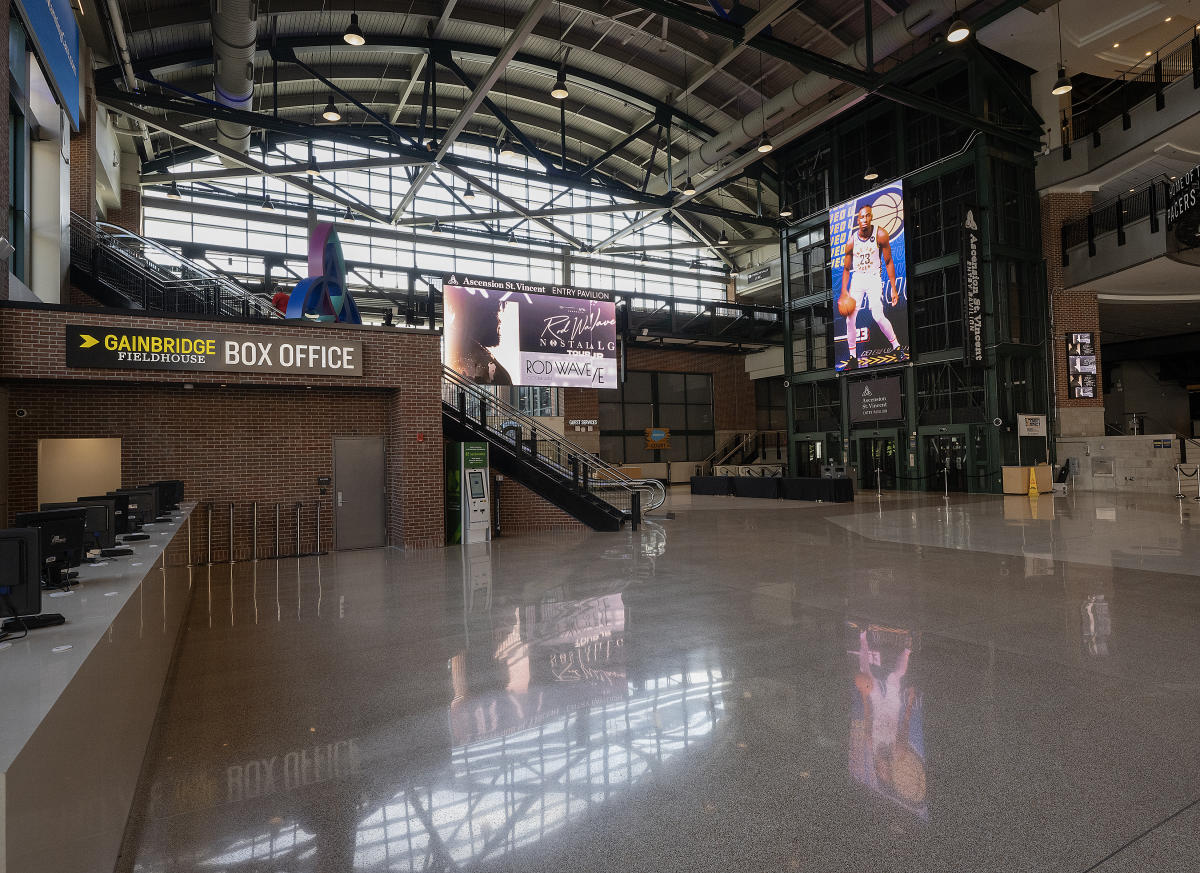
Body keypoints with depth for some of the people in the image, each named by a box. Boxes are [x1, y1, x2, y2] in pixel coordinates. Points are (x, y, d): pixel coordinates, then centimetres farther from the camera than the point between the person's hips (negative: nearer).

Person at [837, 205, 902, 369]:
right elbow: (846, 269, 5)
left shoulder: (881, 235, -11)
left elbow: (888, 262, -5)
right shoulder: (851, 241, -4)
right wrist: (844, 293, -3)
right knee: (850, 318, -5)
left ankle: (896, 346, 1)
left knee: (878, 316, -20)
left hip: (873, 278, -3)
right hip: (857, 279, 3)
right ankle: (853, 357, 7)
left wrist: (893, 288, -8)